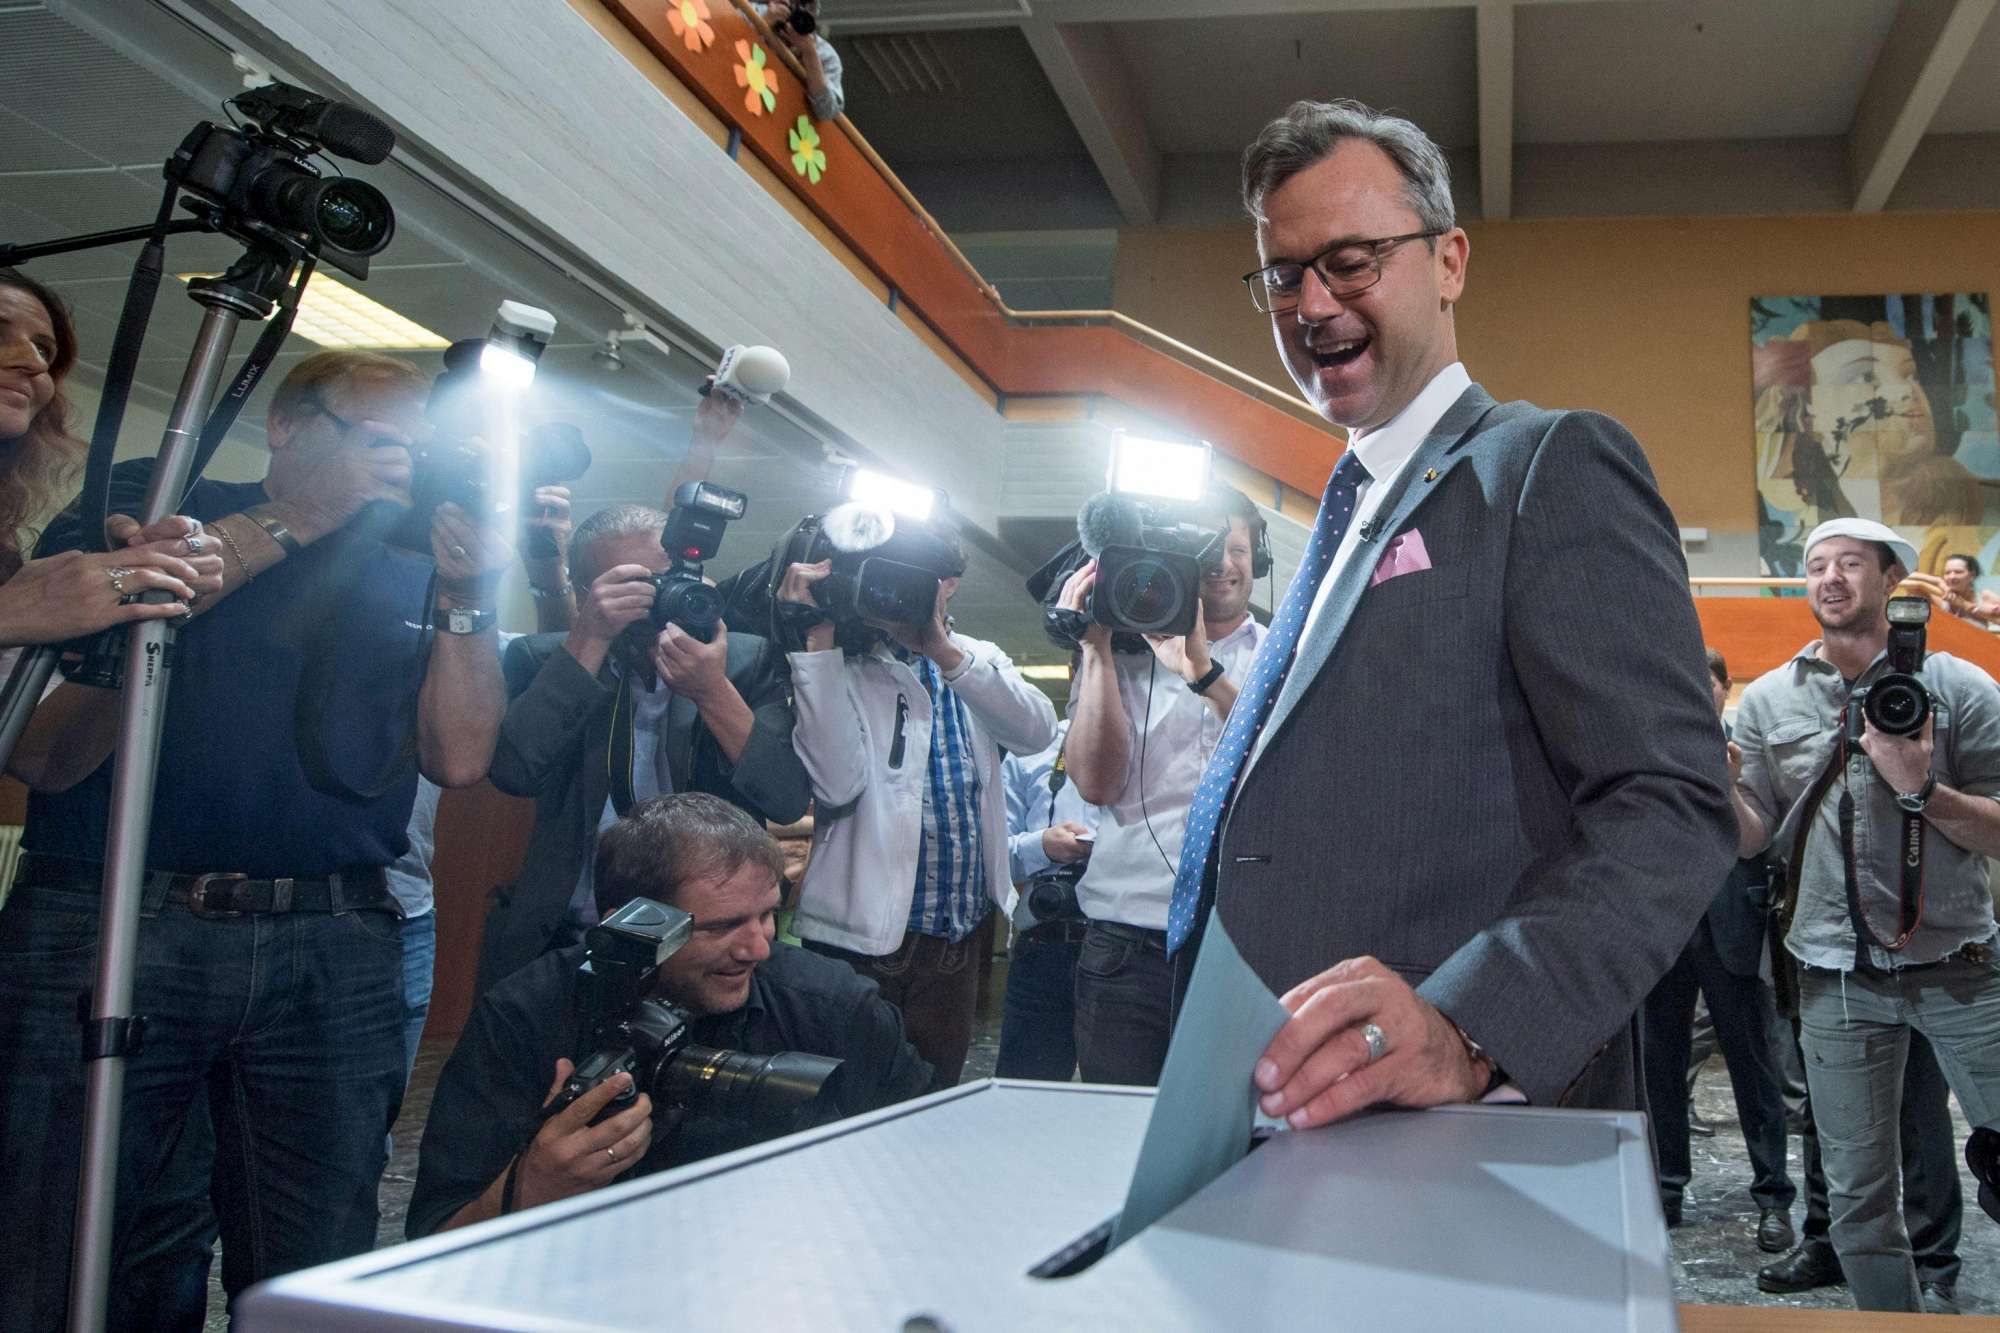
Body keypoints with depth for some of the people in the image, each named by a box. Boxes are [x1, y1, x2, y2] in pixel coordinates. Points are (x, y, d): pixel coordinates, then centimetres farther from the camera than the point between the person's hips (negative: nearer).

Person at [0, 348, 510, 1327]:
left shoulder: (410, 576, 17)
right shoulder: (152, 502, 11)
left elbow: (459, 758, 8)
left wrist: (467, 596, -2)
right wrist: (281, 526, -5)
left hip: (330, 959, 3)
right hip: (106, 926, -2)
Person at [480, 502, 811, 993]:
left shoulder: (749, 661, 1)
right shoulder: (544, 660, 3)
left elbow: (789, 800, -8)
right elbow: (515, 772, -13)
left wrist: (715, 693, -20)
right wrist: (591, 638, -15)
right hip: (567, 940, 1)